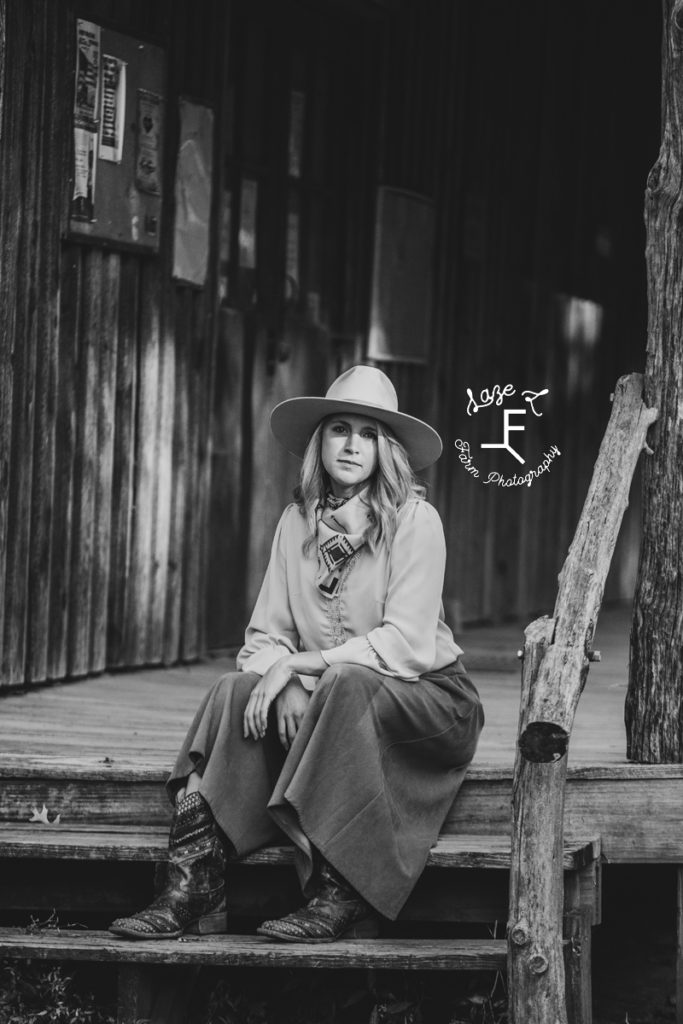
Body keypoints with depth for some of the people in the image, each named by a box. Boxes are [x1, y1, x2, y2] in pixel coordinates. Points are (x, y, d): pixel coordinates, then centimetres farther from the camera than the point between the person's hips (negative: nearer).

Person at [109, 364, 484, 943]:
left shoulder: (414, 521, -10)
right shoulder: (298, 521, 7)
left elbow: (407, 645, -18)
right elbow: (266, 635, 4)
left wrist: (303, 664, -22)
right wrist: (280, 679, -19)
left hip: (424, 696, -5)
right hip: (323, 700, 5)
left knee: (346, 686, -35)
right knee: (237, 690, -22)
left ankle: (337, 901, -35)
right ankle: (192, 889, -32)